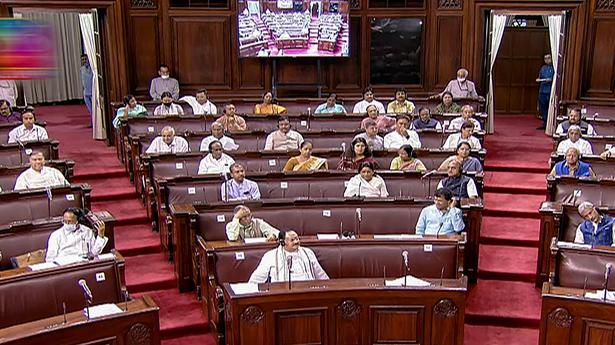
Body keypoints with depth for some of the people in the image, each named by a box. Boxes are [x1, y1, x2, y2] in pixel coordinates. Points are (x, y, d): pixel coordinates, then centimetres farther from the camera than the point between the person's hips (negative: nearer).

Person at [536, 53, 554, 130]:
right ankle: (544, 124, 14)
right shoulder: (543, 68, 16)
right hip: (542, 90, 6)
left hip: (550, 91, -6)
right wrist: (538, 79, 3)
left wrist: (551, 80, -21)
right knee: (542, 107, 6)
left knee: (549, 108, -4)